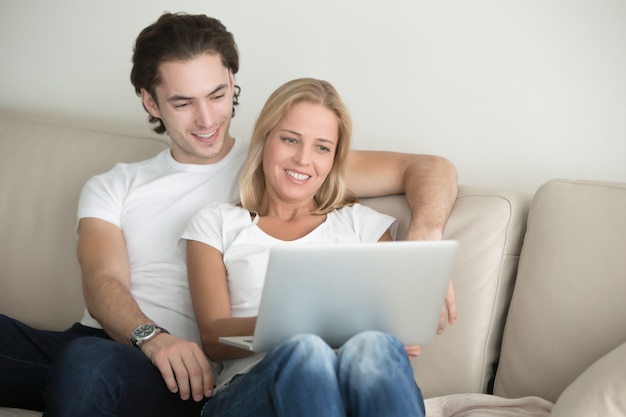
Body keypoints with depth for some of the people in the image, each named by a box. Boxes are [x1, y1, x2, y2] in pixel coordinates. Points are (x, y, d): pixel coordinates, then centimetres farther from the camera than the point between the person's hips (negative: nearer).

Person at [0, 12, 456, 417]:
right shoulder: (112, 187, 21)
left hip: (184, 370, -3)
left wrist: (424, 237, -14)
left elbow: (431, 168, 10)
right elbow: (103, 282, 2)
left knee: (89, 362, -38)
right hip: (86, 340, 3)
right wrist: (151, 336, -22)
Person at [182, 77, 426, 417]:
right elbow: (213, 338, 6)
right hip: (250, 386, -1)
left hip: (355, 387, 1)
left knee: (371, 348, -36)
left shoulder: (362, 224, 25)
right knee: (305, 353, -38)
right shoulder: (217, 223, 20)